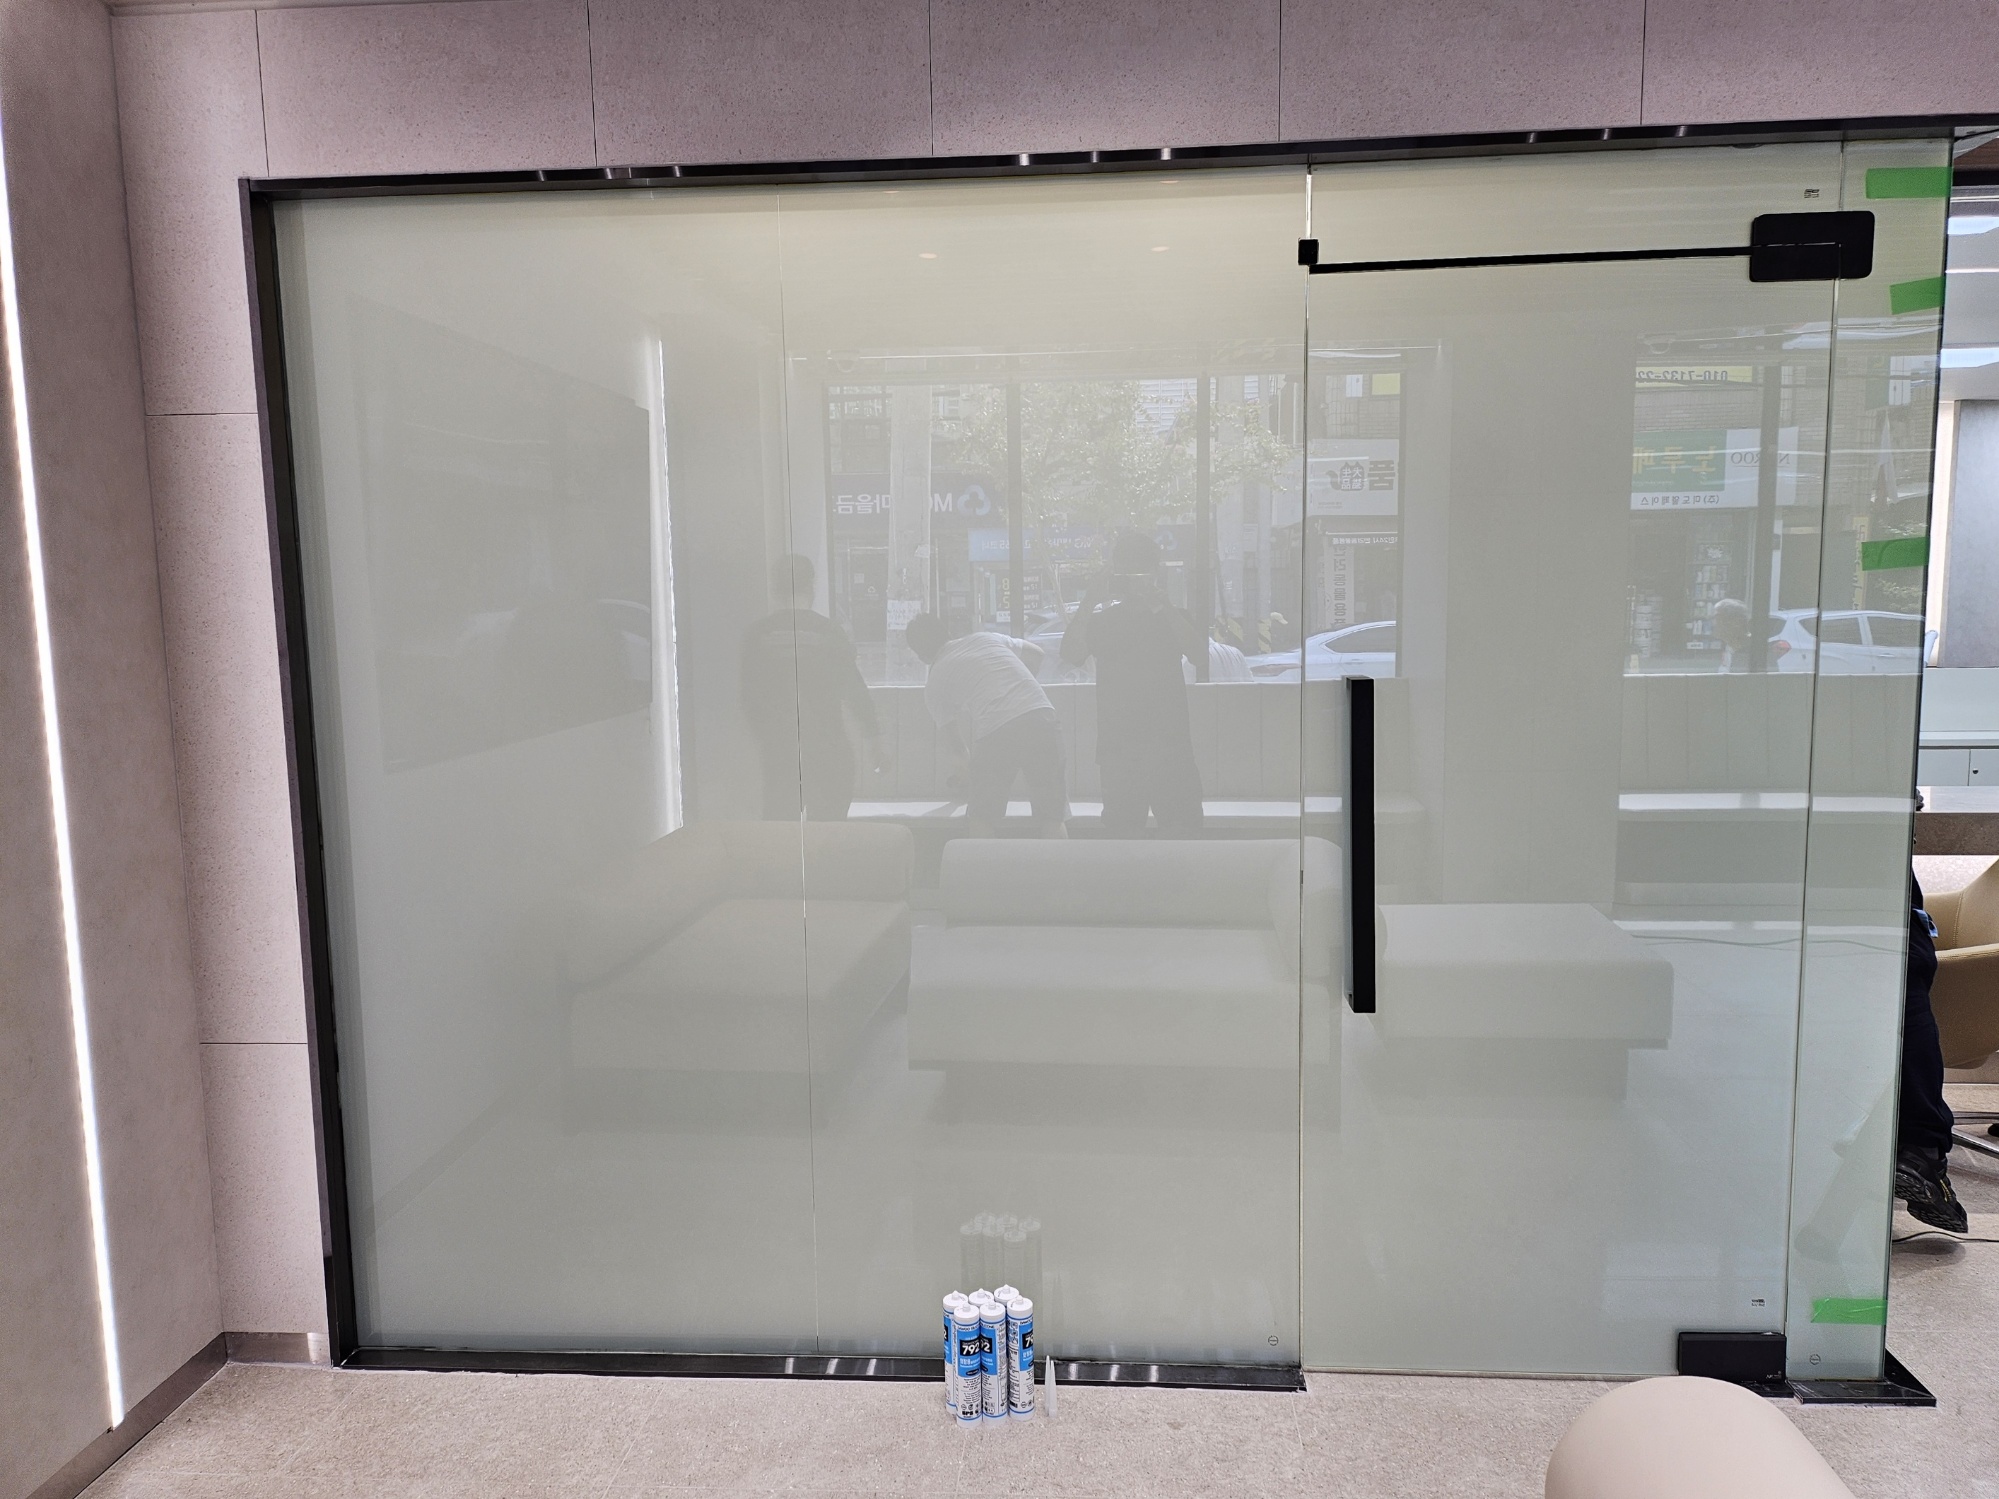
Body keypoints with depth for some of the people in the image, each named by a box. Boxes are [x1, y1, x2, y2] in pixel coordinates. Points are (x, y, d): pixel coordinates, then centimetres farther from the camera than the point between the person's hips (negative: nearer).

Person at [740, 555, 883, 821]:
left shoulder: (757, 633, 0)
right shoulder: (830, 632, -7)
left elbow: (749, 695, 4)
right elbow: (854, 689, -3)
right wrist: (874, 736, 8)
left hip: (778, 748, 2)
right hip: (827, 749, -2)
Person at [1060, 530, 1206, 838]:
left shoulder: (1173, 618, 8)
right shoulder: (1102, 619, 8)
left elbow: (1198, 654, -13)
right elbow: (1070, 656, -10)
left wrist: (1162, 607, -20)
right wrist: (1088, 603, -17)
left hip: (1170, 740, 0)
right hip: (1118, 741, 0)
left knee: (1184, 830, -3)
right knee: (1123, 833, 1)